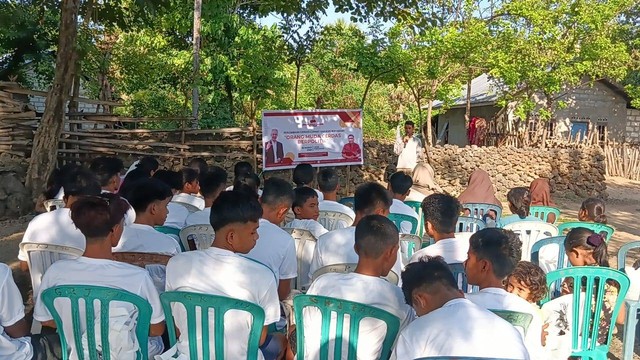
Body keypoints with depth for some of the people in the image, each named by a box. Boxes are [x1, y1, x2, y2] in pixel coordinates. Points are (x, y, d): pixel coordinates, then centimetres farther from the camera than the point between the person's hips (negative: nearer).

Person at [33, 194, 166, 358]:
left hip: (79, 354, 3)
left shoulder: (56, 272, -22)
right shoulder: (137, 277, -31)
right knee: (156, 341, 33)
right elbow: (157, 329, -16)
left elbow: (45, 320, -3)